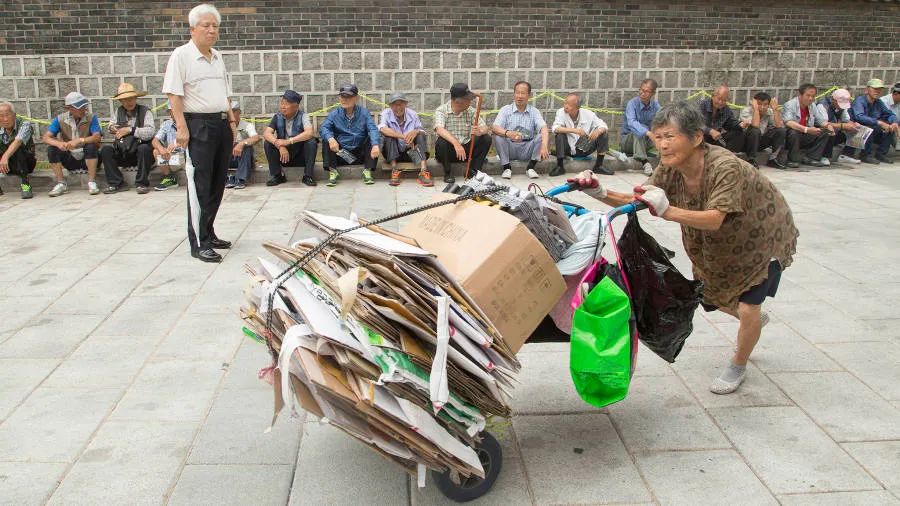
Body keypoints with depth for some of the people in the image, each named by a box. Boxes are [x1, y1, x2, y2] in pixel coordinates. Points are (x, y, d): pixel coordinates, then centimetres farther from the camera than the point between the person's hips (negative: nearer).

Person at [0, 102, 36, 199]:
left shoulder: (24, 124, -15)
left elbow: (17, 142, -34)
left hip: (26, 162, -4)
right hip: (8, 165, 4)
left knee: (17, 147, -32)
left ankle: (25, 184, -33)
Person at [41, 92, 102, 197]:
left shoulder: (91, 117, -10)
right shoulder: (60, 119, -4)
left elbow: (97, 137, -22)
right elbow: (45, 137, -10)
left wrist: (79, 140, -38)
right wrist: (58, 143, -32)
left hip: (87, 158, -2)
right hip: (70, 159, 2)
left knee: (91, 146, -32)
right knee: (51, 149, -20)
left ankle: (92, 182, -25)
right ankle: (61, 183, -13)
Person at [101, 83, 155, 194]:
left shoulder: (145, 111, -6)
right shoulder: (119, 111, 9)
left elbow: (150, 132, -20)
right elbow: (111, 124, 27)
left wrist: (130, 130, -20)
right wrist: (112, 128, 3)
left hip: (140, 152, -5)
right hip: (122, 152, 5)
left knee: (144, 148, -35)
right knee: (105, 150, -16)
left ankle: (141, 184, -20)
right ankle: (116, 184, -9)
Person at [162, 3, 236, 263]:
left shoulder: (217, 57, 16)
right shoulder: (181, 55, -6)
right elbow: (174, 95, -11)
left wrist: (232, 121, 17)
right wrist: (181, 127, -18)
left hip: (221, 125, 7)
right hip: (197, 126, -7)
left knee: (217, 184, 10)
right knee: (200, 186, -7)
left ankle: (208, 233, 22)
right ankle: (199, 244, -2)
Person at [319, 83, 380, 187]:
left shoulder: (364, 112, -2)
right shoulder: (335, 114, 1)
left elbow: (372, 129, -17)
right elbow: (323, 128, -14)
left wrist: (375, 145, -39)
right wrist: (330, 138, -38)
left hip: (360, 152, 0)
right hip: (340, 153, 1)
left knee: (372, 139, -22)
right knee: (326, 140, -21)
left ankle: (367, 171, -15)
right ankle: (332, 171, -14)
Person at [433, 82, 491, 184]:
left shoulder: (471, 111, 0)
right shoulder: (441, 110, -12)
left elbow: (485, 128, -6)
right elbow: (439, 129, -30)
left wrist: (480, 131, -32)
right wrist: (456, 143, -44)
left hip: (466, 148, 3)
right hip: (448, 151, -3)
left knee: (486, 139, -16)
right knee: (441, 142, -35)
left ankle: (473, 171, -5)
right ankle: (448, 173, -11)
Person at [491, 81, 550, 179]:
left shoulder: (534, 112, 2)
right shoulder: (505, 109, 0)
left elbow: (543, 128, -16)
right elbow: (494, 127, -16)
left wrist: (544, 146, -37)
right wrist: (507, 133, -40)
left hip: (527, 149, 1)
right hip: (509, 148, -1)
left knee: (543, 136, -21)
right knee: (498, 135, -27)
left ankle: (530, 167, -9)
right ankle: (506, 168, -12)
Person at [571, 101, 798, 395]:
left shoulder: (726, 167, -39)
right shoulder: (670, 169, -19)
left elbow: (714, 219, -50)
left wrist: (668, 211, -65)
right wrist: (601, 193, -37)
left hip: (763, 237, -7)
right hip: (724, 243, 7)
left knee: (747, 308, -8)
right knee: (713, 299, 17)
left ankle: (737, 367, 22)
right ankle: (755, 320, 52)